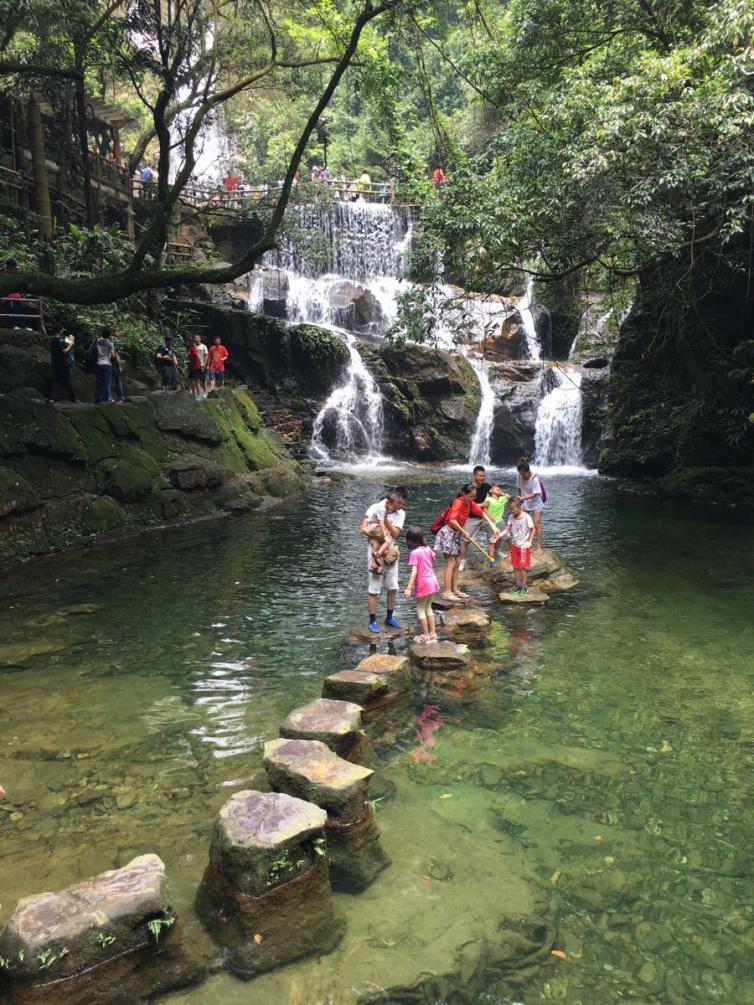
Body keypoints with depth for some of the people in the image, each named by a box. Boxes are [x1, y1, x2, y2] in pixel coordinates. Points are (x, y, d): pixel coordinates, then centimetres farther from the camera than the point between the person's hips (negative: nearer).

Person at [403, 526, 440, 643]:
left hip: (423, 585, -7)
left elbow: (414, 572, -22)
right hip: (433, 582, 7)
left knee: (420, 609, 9)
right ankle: (433, 633, 24)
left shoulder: (414, 553, -17)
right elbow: (433, 557, 27)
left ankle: (426, 635, 14)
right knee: (428, 607, 21)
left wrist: (409, 588, -22)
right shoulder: (428, 549, 4)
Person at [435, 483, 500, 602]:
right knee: (451, 564, -8)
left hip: (456, 534, 9)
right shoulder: (458, 503, -22)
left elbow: (481, 512, 9)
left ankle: (455, 590, 18)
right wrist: (464, 532, -27)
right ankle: (447, 592, -5)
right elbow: (452, 520, -35)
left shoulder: (470, 503, 3)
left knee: (457, 563, 11)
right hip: (448, 533, -9)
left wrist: (492, 525, 0)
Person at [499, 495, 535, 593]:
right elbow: (507, 530, -4)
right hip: (514, 545, 5)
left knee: (522, 567, 1)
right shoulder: (511, 517, -3)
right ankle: (518, 584, 24)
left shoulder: (526, 517, -18)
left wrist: (529, 542, -13)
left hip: (524, 546, -5)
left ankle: (524, 586, 13)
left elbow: (532, 530, -8)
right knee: (515, 567, 11)